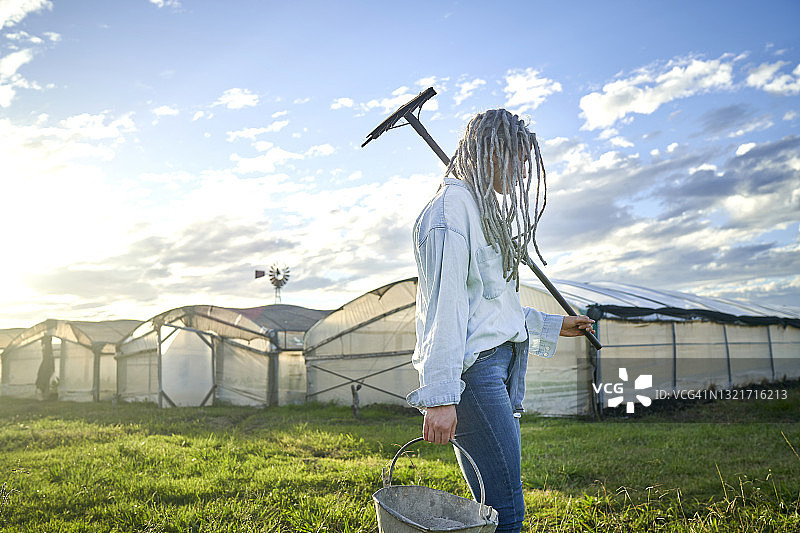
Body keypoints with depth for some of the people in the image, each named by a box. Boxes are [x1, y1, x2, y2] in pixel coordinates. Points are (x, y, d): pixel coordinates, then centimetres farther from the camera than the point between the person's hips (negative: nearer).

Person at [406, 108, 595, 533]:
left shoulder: (487, 209, 25)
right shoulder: (453, 205, -7)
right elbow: (444, 304, -17)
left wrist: (553, 326, 36)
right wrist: (440, 396, -22)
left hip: (500, 364, 10)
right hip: (472, 368, -10)